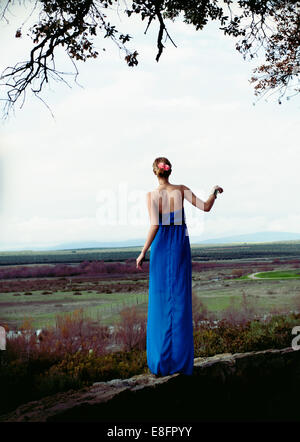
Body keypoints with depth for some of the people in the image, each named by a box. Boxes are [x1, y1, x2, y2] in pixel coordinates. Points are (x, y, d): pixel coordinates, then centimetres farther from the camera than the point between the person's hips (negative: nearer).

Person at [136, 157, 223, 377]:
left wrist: (143, 252, -14)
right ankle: (182, 360, 7)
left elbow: (154, 225, -18)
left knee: (160, 301, 5)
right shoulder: (182, 190, -4)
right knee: (180, 300, 6)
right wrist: (215, 192, 13)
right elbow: (206, 207, -5)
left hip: (161, 247, -1)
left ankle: (161, 361, 6)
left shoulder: (152, 195, -9)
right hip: (181, 245, 2)